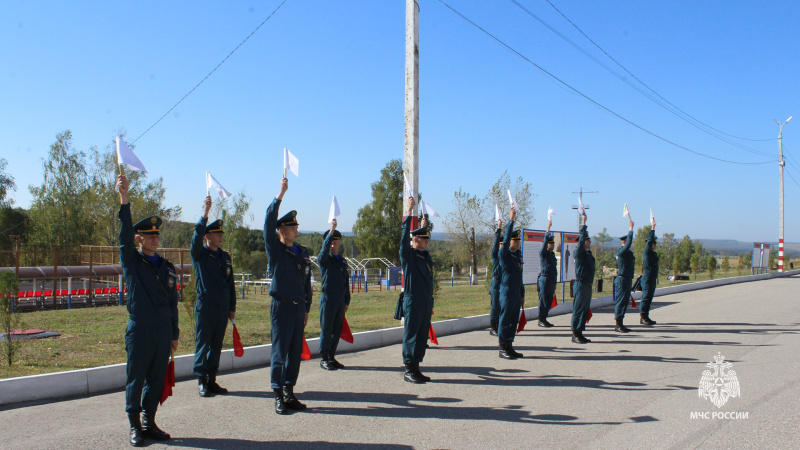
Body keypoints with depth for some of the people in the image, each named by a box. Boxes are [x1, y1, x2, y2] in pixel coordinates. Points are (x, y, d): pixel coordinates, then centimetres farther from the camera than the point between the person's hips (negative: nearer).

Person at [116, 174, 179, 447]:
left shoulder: (167, 267, 11)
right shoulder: (131, 261, 0)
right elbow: (125, 233, -17)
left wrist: (174, 333, 14)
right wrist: (124, 198, -29)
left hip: (163, 330, 4)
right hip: (139, 329, -4)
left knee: (157, 379, 10)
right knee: (136, 379, 3)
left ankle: (149, 422, 22)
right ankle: (135, 427, 14)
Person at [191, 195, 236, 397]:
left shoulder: (225, 256, 14)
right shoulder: (199, 254, -1)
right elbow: (197, 236, -22)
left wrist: (232, 307, 14)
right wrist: (205, 213, -30)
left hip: (223, 307, 5)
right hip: (205, 306, -5)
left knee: (217, 345, 9)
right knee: (202, 344, 0)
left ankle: (212, 380, 18)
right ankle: (202, 382, 7)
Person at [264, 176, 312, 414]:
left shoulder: (303, 252, 13)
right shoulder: (275, 249, -3)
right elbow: (269, 222, -18)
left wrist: (306, 308, 15)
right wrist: (281, 194, -21)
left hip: (298, 307, 6)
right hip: (281, 306, -6)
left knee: (296, 352, 9)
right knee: (280, 352, -2)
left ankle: (289, 393, 19)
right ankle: (278, 397, 5)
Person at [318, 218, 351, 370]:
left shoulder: (342, 260, 16)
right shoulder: (324, 259, -3)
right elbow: (324, 250, -28)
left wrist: (347, 301, 16)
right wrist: (331, 231, -37)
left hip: (340, 299, 6)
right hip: (328, 299, -6)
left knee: (337, 331, 9)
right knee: (326, 330, -1)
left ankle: (332, 357, 19)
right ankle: (324, 359, 7)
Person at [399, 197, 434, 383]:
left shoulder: (426, 256, 13)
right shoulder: (408, 255, -6)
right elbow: (405, 236, -18)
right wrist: (410, 211, -20)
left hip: (426, 303, 8)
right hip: (412, 302, -8)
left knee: (422, 337, 11)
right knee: (411, 336, -2)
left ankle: (416, 368, 19)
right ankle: (409, 371, 4)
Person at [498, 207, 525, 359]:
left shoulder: (518, 255, 15)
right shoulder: (504, 253, -7)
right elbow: (506, 237, -24)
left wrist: (522, 294, 19)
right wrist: (511, 219, -27)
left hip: (517, 293, 8)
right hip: (507, 292, -8)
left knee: (514, 321, 11)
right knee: (505, 320, -3)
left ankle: (510, 347, 19)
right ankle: (503, 349, 4)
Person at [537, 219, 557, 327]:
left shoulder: (552, 254, 18)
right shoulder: (543, 253, -4)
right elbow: (545, 241, -20)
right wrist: (548, 228, -26)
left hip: (552, 279, 8)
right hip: (545, 279, -8)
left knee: (549, 300, 9)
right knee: (543, 300, -4)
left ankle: (544, 319, 16)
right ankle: (541, 320, 1)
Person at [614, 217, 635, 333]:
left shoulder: (628, 252, 13)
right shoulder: (621, 251, -16)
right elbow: (628, 243, -28)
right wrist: (630, 229, -29)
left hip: (627, 279, 10)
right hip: (622, 279, -10)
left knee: (625, 301, 12)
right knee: (621, 301, -8)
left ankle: (620, 324, 18)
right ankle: (618, 324, -4)